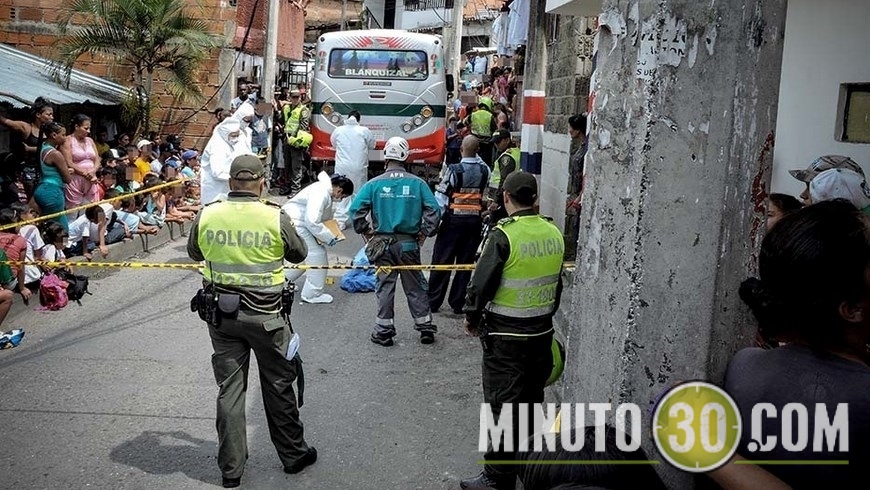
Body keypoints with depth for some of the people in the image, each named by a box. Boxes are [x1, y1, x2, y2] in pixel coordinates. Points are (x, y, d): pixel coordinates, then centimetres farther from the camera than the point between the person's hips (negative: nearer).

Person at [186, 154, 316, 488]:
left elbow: (194, 253, 12)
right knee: (278, 386, 13)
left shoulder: (206, 216, -6)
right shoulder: (276, 219, -15)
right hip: (264, 315, -2)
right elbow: (299, 254, 3)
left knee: (229, 389, 12)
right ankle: (293, 454, 28)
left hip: (221, 314, 2)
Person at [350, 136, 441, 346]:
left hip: (383, 243, -1)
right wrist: (424, 233, 3)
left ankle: (384, 331, 13)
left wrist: (366, 232, 3)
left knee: (385, 287, 9)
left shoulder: (374, 183, -5)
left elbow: (356, 209, -9)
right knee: (416, 287, 12)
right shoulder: (418, 183, -4)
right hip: (409, 244, 1)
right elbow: (434, 210, -8)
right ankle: (425, 328, 19)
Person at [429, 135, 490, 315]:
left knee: (442, 260, 6)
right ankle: (457, 303, 14)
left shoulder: (454, 170, -13)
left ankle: (433, 301, 11)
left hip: (454, 219, -3)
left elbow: (441, 196, -11)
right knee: (466, 262, 10)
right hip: (475, 220, 3)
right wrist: (476, 157, 27)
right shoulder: (485, 170, -2)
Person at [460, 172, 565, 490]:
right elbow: (557, 283, 11)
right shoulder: (553, 233, 0)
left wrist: (471, 317, 1)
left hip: (506, 335, -6)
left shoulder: (504, 235, -19)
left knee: (503, 404, 3)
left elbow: (482, 282, -16)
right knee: (532, 400, 20)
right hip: (542, 332, 6)